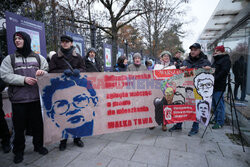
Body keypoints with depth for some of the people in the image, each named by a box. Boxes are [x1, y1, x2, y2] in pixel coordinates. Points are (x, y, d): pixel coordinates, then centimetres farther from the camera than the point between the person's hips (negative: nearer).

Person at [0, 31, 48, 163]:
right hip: (18, 98, 0)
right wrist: (24, 79, -17)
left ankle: (38, 145, 30)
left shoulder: (38, 58, 11)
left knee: (38, 123, 10)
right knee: (19, 126, 7)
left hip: (36, 97, 1)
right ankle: (18, 151, 26)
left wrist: (43, 72, -12)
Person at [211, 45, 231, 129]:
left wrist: (215, 79, -23)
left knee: (219, 105, -2)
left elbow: (224, 72, -18)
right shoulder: (217, 60, 21)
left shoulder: (226, 59, -6)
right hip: (213, 85, 9)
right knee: (214, 104, 16)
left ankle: (220, 122, 7)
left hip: (219, 86, -9)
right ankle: (216, 119, 28)